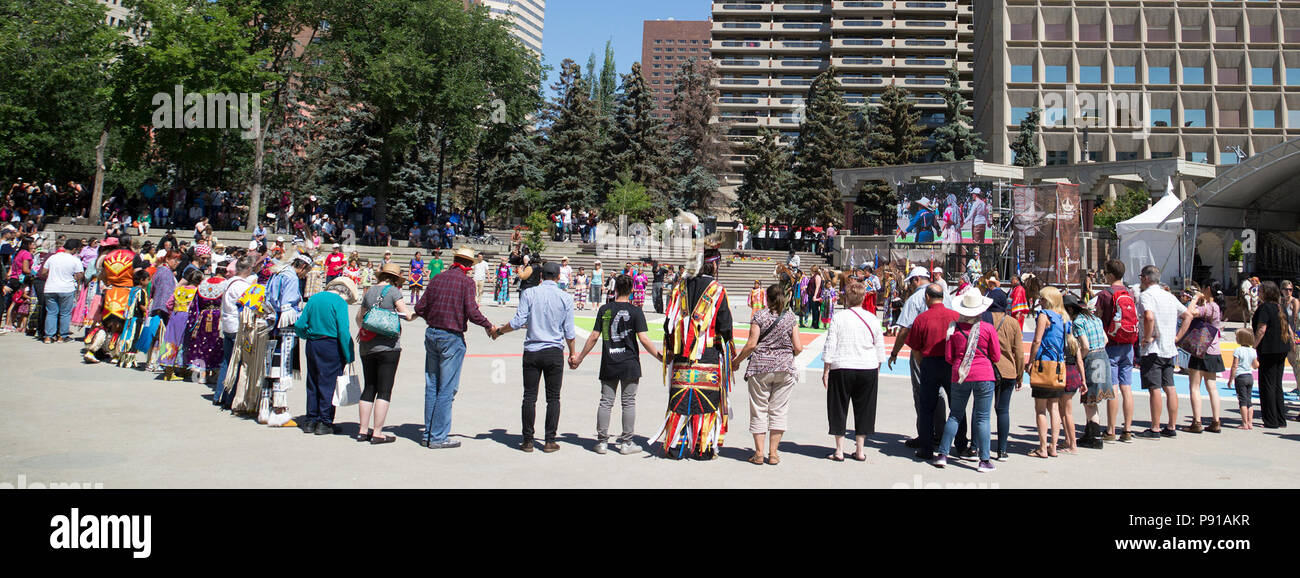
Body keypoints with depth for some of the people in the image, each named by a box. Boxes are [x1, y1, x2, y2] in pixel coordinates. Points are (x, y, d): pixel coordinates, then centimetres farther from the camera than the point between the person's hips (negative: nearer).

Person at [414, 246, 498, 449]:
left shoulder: (437, 278, 8)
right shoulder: (466, 282, -8)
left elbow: (420, 308, 7)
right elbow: (473, 313, -15)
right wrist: (489, 326, 1)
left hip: (431, 334, 6)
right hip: (452, 337, -6)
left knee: (431, 387, 12)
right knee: (447, 389, 0)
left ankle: (428, 434, 18)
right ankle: (438, 437, 4)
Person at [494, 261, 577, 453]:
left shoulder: (529, 294, -2)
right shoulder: (566, 298, 0)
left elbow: (518, 322, -6)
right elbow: (569, 331, 2)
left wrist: (499, 331, 11)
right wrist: (572, 353, 14)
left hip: (532, 351, 0)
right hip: (555, 352, 0)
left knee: (529, 396, 5)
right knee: (553, 397, 7)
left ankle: (528, 441, 8)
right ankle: (550, 441, 6)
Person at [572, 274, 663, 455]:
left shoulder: (604, 310, 1)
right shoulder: (635, 312, -6)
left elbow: (594, 336, 2)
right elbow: (644, 339, -12)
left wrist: (579, 358, 12)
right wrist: (660, 357, -4)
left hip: (608, 364, 2)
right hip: (630, 364, -2)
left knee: (606, 402, 7)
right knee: (628, 402, 5)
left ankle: (602, 441, 10)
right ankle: (626, 443, 9)